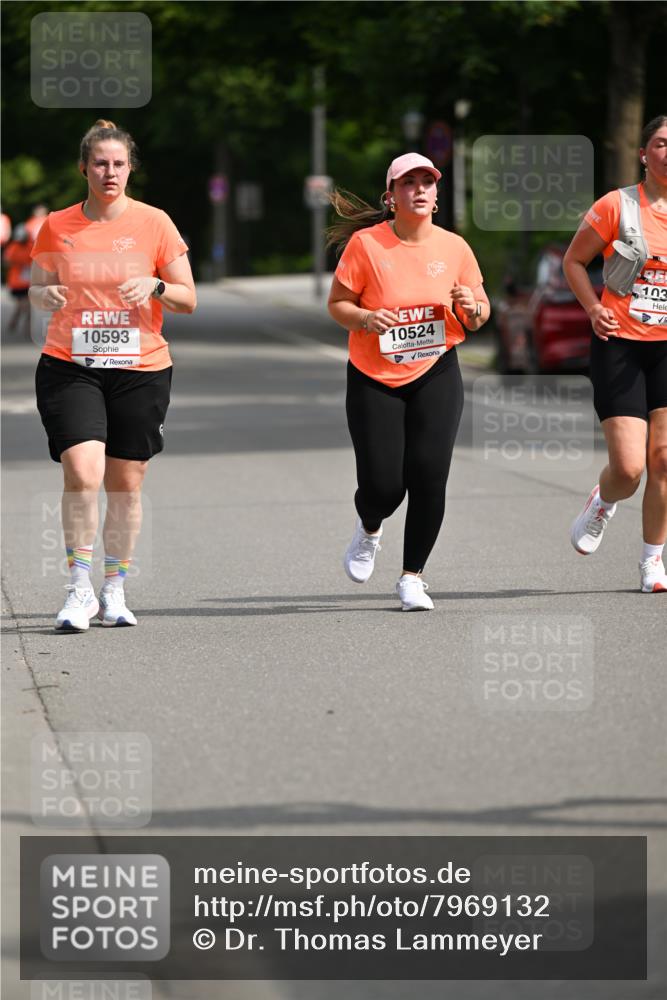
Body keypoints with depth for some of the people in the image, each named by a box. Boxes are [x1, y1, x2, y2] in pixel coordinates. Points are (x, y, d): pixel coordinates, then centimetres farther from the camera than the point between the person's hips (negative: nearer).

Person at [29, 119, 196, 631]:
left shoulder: (154, 223, 1)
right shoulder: (56, 227, 4)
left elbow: (188, 299, 4)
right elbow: (37, 290, 16)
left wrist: (155, 286, -16)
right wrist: (46, 294, -8)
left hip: (141, 370, 0)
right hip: (69, 367, 0)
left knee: (126, 483, 5)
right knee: (82, 473, -17)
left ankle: (115, 589, 22)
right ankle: (80, 589, -7)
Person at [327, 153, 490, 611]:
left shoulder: (454, 247, 1)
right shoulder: (365, 244, -8)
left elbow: (479, 317, 9)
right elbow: (337, 303, -3)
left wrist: (471, 307, -14)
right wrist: (366, 318, -23)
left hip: (436, 373, 2)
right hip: (374, 379, -2)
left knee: (429, 477, -11)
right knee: (382, 485, -7)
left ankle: (413, 576, 6)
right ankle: (369, 530, 32)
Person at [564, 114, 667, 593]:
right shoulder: (617, 206, -5)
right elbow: (574, 261, 6)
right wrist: (595, 308, -8)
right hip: (619, 343, -2)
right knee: (629, 467, -10)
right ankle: (603, 502, 26)